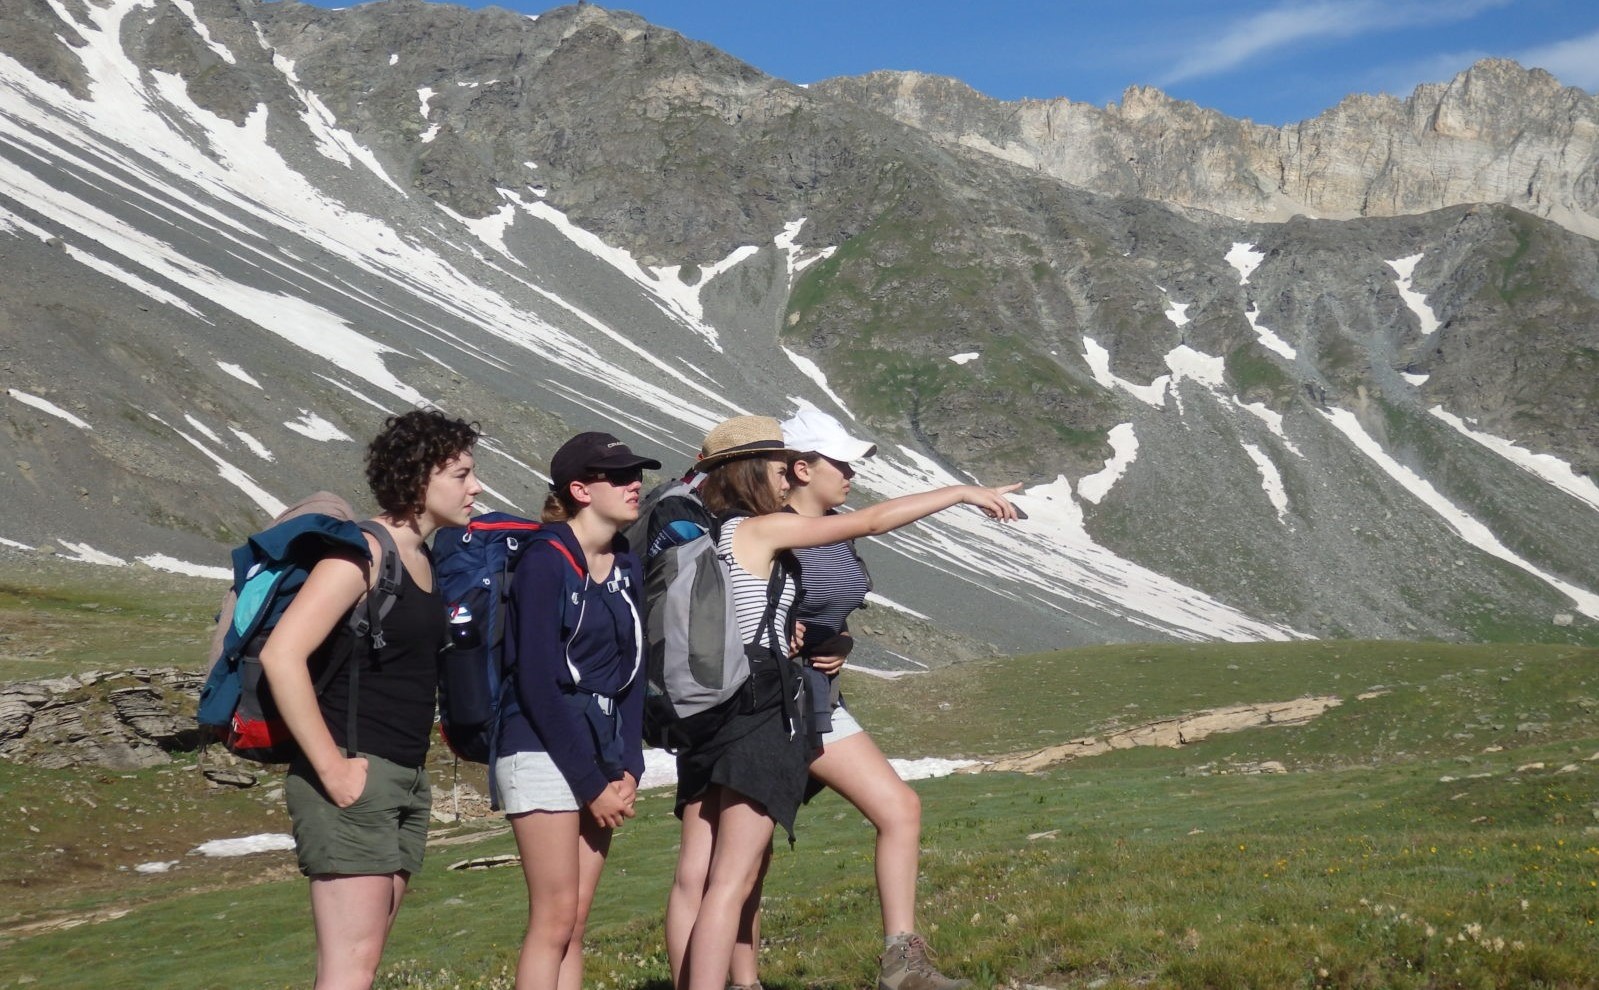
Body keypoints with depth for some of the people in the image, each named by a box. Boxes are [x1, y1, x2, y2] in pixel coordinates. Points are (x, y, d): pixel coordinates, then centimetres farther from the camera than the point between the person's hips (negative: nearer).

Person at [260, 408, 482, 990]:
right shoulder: (363, 551, -12)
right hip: (354, 779, -9)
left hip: (405, 783, 9)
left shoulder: (422, 557, 14)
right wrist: (332, 770, -21)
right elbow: (281, 656, -22)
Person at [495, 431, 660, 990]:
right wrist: (592, 784, -13)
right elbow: (539, 683, -14)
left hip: (600, 759, 7)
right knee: (555, 918, -8)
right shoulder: (546, 562, -10)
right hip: (544, 753, -7)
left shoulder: (626, 569, 11)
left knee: (574, 923, 7)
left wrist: (628, 770, 1)